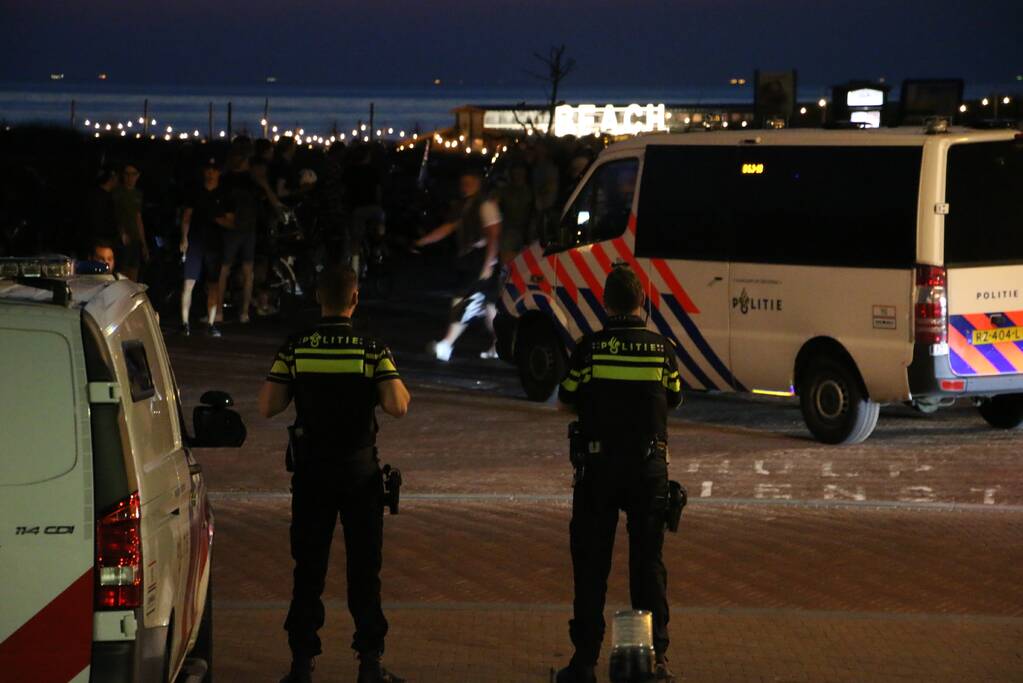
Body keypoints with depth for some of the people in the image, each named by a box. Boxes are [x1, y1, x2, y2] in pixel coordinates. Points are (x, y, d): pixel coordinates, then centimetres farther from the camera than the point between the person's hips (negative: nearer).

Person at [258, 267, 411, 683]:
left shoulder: (295, 350, -4)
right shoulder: (372, 351, -8)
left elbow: (267, 407, -7)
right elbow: (397, 406, -16)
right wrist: (400, 386, 5)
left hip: (311, 471, 1)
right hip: (360, 470, -1)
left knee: (308, 569, 8)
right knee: (364, 567, 7)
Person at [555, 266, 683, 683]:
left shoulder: (589, 348, -7)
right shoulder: (662, 349, -1)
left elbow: (566, 400, 4)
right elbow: (675, 400, 13)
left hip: (599, 464, -1)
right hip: (650, 464, 2)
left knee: (591, 562, 5)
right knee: (648, 561, 9)